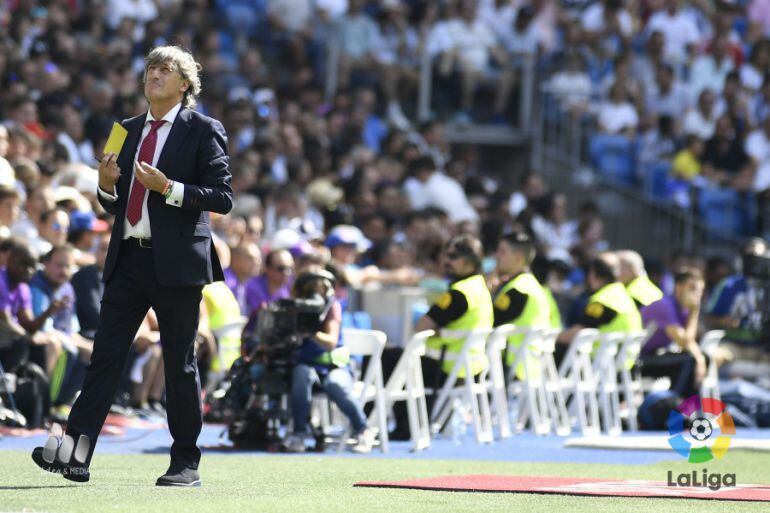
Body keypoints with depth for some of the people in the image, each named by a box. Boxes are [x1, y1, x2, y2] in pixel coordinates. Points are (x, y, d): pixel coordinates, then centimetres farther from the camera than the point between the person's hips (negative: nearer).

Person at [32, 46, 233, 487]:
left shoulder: (203, 131, -1)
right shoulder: (128, 131, 17)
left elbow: (222, 198, -7)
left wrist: (170, 189, -18)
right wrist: (107, 185, 0)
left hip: (176, 261, -5)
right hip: (129, 258, 5)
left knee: (180, 363, 1)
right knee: (105, 355, -2)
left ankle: (186, 464, 9)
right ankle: (77, 454, -8)